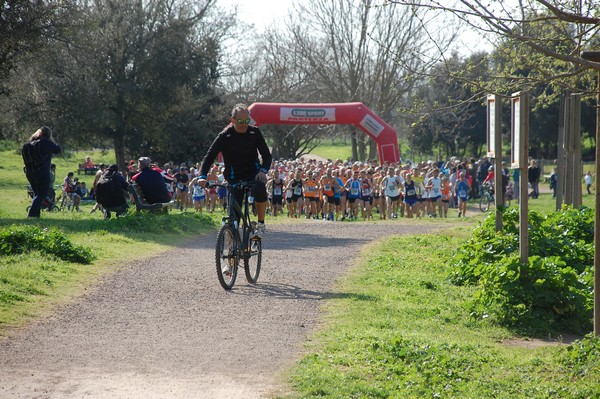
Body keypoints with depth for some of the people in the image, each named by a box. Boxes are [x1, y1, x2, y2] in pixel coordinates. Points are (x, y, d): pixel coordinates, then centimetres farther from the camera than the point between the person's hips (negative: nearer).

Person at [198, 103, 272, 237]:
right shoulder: (225, 136, -9)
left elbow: (267, 155, -2)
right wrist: (202, 176, -28)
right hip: (235, 178, 0)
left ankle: (261, 224, -21)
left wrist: (263, 170, -22)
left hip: (253, 172, 0)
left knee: (260, 188, -36)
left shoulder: (254, 132, -4)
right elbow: (209, 157, -11)